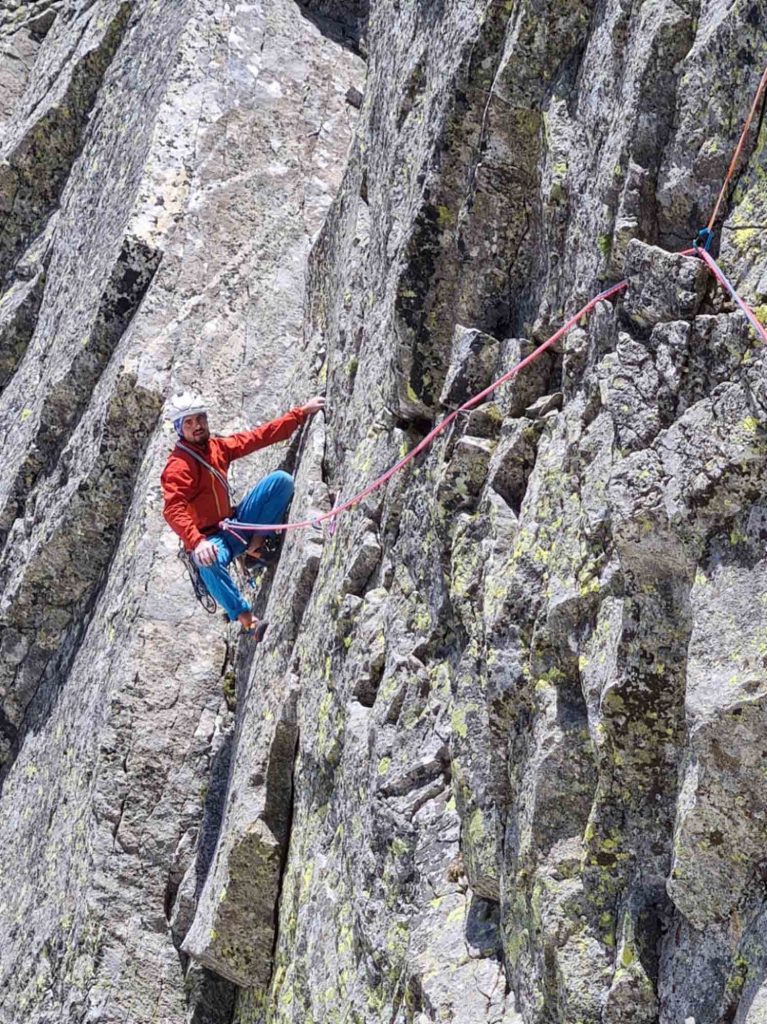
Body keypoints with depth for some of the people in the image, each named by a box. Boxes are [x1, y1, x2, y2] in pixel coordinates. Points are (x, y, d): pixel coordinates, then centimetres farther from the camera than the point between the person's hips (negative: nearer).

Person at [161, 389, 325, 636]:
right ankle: (247, 620, -37)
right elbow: (173, 510, -30)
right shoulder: (178, 466, -17)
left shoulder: (217, 447, 6)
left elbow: (259, 437, 14)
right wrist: (197, 542, -46)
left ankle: (256, 543, -8)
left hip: (234, 525, 7)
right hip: (208, 539, -7)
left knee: (281, 479, -4)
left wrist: (302, 412, 15)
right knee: (209, 561, -44)